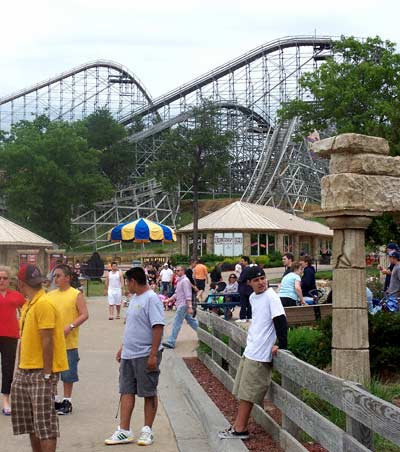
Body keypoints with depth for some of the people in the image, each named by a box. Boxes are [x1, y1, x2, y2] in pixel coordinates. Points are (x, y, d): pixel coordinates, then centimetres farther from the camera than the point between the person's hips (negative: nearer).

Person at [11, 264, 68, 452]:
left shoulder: (44, 304, -17)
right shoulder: (28, 305, 12)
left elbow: (47, 341, -19)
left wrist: (46, 373, -19)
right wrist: (20, 366, 17)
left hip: (42, 372, -10)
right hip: (25, 370, 10)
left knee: (44, 421, -7)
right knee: (28, 419, 16)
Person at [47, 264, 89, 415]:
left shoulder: (76, 295, -6)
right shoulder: (50, 295, 9)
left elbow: (84, 315, -10)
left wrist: (70, 327, -20)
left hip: (68, 342, -5)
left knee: (68, 374, 4)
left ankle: (67, 401, 16)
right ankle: (54, 400, 25)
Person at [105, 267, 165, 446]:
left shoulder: (151, 299, -15)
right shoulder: (134, 299, 14)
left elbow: (158, 327, -21)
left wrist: (153, 354, -24)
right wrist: (122, 348, 22)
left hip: (146, 355, -9)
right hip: (129, 354, 9)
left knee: (149, 393, 4)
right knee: (126, 391, 8)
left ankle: (147, 431, 14)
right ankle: (124, 431, 12)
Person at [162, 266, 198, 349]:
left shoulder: (185, 281, -15)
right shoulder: (180, 280, 16)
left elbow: (188, 295, -22)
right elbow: (177, 294, 24)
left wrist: (190, 307, -27)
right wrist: (168, 300, 16)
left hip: (183, 305, -10)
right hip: (181, 304, 10)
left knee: (177, 323, -9)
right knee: (190, 320, 16)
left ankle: (171, 342, -9)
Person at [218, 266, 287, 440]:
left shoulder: (271, 296, -15)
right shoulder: (252, 297, 11)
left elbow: (281, 321, -19)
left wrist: (281, 345, -20)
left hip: (260, 354, -9)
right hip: (250, 350, 9)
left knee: (247, 393, -3)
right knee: (243, 391, 14)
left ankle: (240, 429, 7)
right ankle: (238, 425, 22)